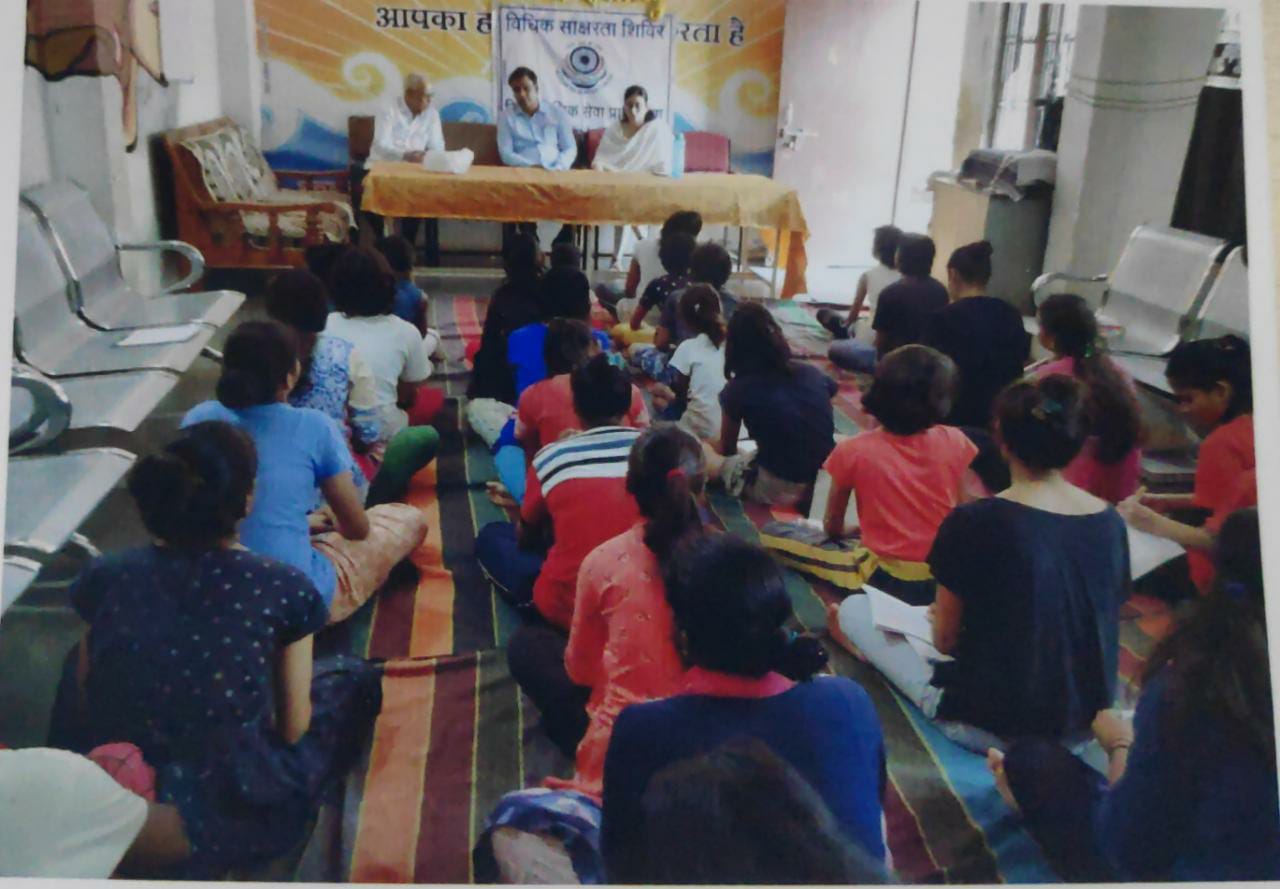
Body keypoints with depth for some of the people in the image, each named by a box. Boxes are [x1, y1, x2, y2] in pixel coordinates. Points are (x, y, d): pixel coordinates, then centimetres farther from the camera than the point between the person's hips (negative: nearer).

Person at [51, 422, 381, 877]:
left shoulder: (106, 576, -9)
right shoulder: (281, 586, -18)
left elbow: (83, 693, 6)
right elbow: (292, 728, -7)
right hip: (237, 818, -3)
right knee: (354, 675, 18)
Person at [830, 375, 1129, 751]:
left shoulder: (975, 522, -20)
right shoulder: (1110, 521, -5)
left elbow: (945, 640, -8)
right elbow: (1092, 624, 10)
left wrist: (941, 617, 17)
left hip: (995, 720, -6)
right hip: (1086, 723, 6)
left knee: (853, 609, 6)